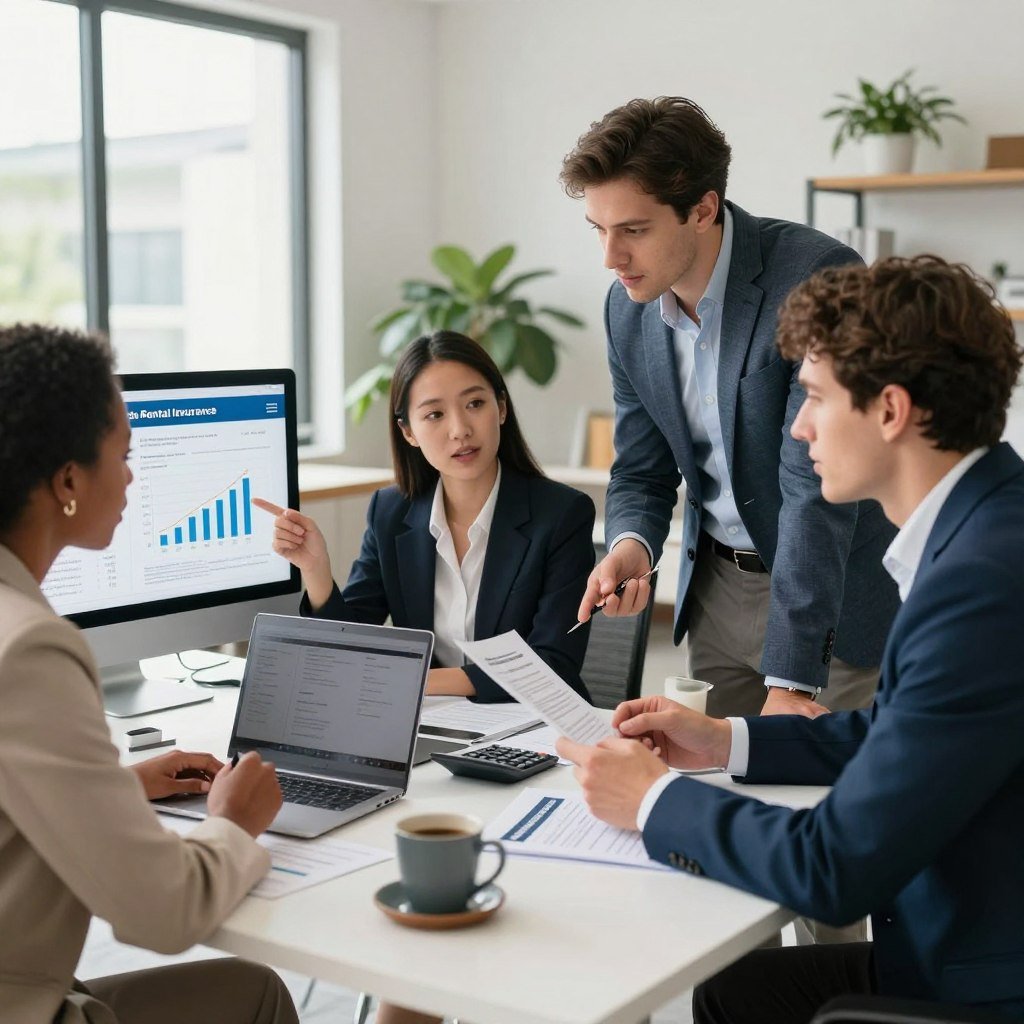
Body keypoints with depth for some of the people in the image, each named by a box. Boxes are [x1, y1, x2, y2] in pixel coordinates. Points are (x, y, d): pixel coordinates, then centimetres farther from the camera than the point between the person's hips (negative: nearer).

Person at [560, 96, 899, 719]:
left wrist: (792, 679, -30)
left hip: (839, 597, -5)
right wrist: (631, 545, -18)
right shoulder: (627, 308, -3)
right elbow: (642, 472, 6)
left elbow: (817, 484, -28)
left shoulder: (817, 277, -24)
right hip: (717, 592, 6)